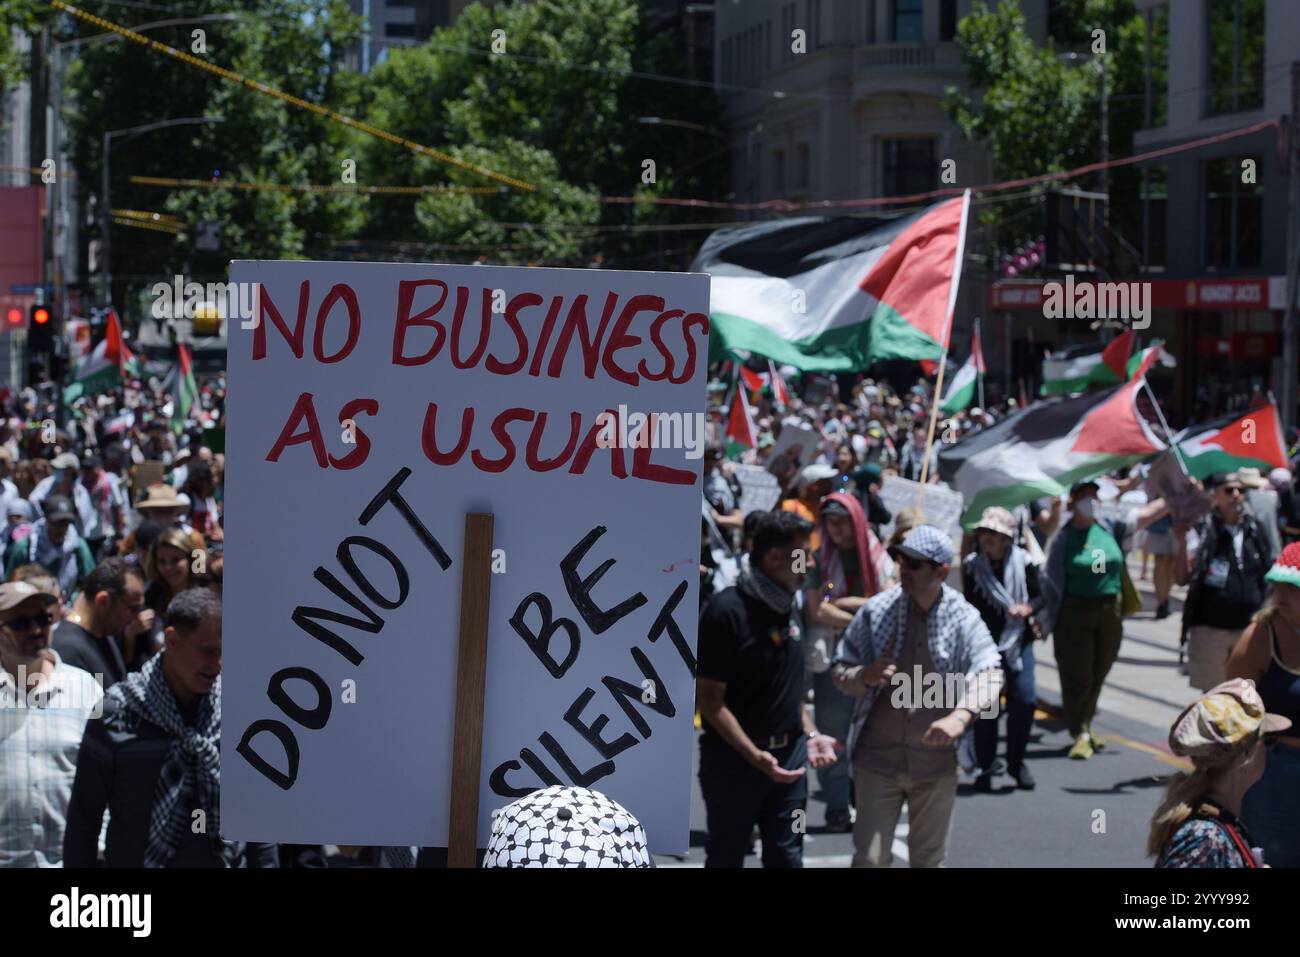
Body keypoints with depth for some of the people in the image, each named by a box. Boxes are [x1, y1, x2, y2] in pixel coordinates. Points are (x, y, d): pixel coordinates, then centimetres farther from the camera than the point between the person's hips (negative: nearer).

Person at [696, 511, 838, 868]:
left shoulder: (786, 608, 9)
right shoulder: (726, 610, -16)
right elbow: (709, 698, -17)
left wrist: (810, 734, 6)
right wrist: (754, 756, -24)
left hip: (789, 757, 7)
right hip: (734, 758, -7)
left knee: (786, 857, 9)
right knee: (726, 857, 6)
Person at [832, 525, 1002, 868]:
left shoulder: (963, 618, -5)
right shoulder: (875, 611, -2)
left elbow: (988, 675, -18)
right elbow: (841, 671, 3)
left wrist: (961, 715, -38)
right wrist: (865, 676, -21)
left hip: (937, 763, 0)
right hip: (878, 760, 0)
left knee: (929, 859, 15)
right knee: (870, 858, -5)